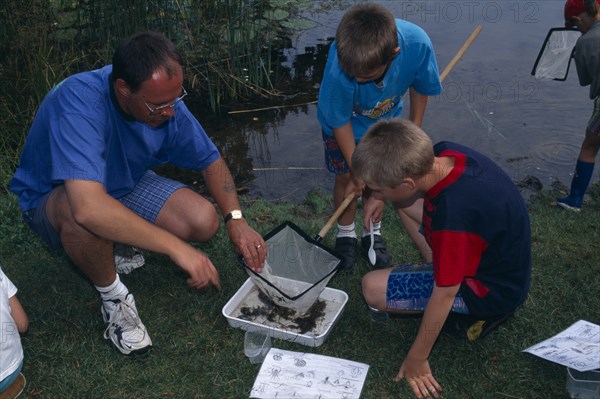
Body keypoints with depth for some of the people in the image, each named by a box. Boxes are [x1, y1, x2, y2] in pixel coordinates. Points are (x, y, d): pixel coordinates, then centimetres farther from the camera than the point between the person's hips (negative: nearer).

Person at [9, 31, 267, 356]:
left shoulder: (165, 100, -19)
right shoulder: (80, 101, -38)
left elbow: (210, 161, -3)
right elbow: (89, 207, -51)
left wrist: (236, 219, -18)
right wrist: (176, 247, -46)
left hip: (125, 184, 5)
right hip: (52, 198, -5)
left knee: (204, 221, -16)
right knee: (84, 215, -41)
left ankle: (115, 244, 9)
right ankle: (112, 294, -11)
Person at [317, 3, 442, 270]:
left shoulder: (417, 43, -39)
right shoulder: (339, 71, -44)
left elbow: (420, 88, -15)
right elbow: (340, 122, -25)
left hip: (385, 120, 2)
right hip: (346, 124, -2)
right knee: (346, 177, 8)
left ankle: (373, 234, 35)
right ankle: (346, 234, 34)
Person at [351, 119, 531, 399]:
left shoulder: (453, 217, -40)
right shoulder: (442, 154, -19)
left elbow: (444, 295, -27)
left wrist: (416, 360, -14)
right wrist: (379, 196, -10)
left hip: (493, 289, -7)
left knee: (373, 288, -15)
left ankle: (473, 313, 2)